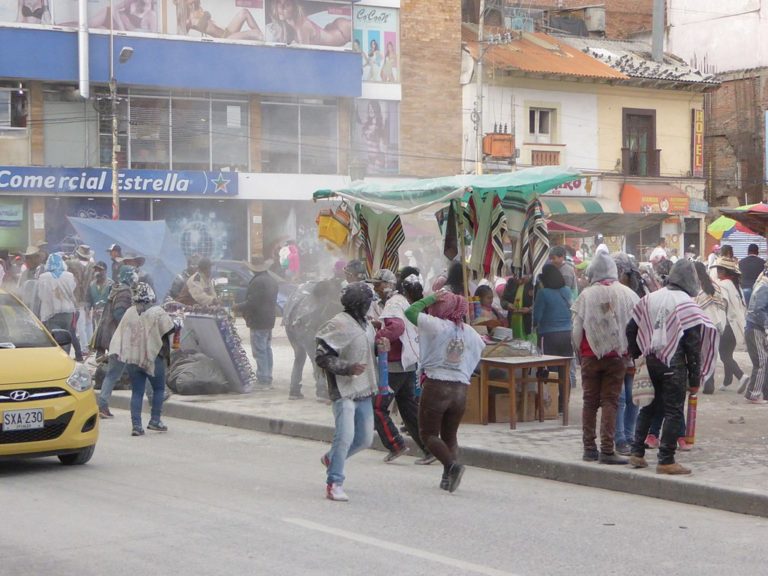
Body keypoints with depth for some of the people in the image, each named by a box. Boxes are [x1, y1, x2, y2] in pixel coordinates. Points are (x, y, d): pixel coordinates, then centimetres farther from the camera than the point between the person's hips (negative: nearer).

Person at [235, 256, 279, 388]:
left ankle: (263, 379, -9)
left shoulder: (257, 282, -18)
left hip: (258, 322, -10)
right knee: (266, 349, 15)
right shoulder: (272, 281, 12)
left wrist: (237, 306, -8)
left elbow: (251, 303, -22)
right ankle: (267, 379, 20)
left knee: (259, 351, -7)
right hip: (269, 320, 10)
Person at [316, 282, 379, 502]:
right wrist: (347, 368, -25)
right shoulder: (339, 324, -14)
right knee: (345, 436, -16)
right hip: (344, 390, -8)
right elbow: (321, 356, -16)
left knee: (365, 439, 12)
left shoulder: (366, 325, 12)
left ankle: (331, 458, 36)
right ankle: (334, 483, -5)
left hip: (364, 391, 8)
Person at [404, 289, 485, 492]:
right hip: (461, 389, 5)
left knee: (428, 434, 4)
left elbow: (411, 311, -6)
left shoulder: (436, 325, -9)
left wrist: (431, 297, 3)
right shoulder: (469, 332, 8)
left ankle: (452, 465, -17)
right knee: (450, 435, 16)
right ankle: (448, 477, 4)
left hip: (436, 386, -5)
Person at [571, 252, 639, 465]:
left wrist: (579, 353, 13)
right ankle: (607, 450, -5)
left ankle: (589, 448, 15)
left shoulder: (586, 296, -4)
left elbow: (577, 330, -2)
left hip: (591, 356, 0)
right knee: (610, 402, 1)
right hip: (617, 355, 0)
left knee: (590, 402, 11)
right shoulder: (627, 294, -3)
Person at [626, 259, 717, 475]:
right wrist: (695, 378, -8)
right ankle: (666, 461, 0)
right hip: (674, 365, -6)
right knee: (673, 412, 1)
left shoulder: (649, 299, 8)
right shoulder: (686, 304, -10)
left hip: (650, 362, 6)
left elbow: (631, 330, 9)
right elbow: (693, 344, -12)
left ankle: (637, 453, 18)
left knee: (648, 407, 18)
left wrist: (636, 356, 17)